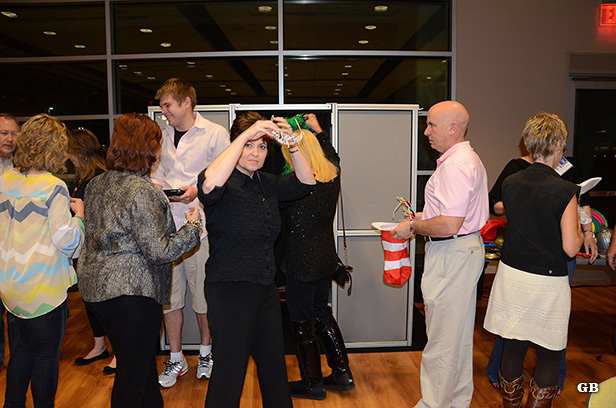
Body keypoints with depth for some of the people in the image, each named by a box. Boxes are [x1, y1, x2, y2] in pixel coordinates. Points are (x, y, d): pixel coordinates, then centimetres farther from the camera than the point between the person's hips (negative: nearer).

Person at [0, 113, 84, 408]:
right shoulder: (53, 187, -18)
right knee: (47, 353, 8)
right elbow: (66, 241, -19)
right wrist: (78, 215, -3)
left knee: (24, 344, 23)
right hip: (43, 287, -7)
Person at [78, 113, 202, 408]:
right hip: (132, 294, -9)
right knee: (134, 374, 6)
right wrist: (192, 227, -7)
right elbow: (159, 251, -21)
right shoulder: (141, 192, -20)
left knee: (141, 362, 23)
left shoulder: (96, 184, 8)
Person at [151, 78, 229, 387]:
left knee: (202, 295, 5)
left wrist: (198, 191, -17)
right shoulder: (163, 136, 14)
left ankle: (206, 353, 29)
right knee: (169, 294, 9)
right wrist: (156, 188, 2)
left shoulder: (215, 134, -4)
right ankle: (176, 359, 26)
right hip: (166, 225, 5)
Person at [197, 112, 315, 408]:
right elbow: (209, 185, -36)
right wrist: (244, 136, -33)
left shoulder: (266, 184, 9)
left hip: (266, 289, 7)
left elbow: (305, 183, 5)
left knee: (274, 366, 20)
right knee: (230, 372, 4)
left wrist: (291, 145, -9)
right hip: (229, 291, -7)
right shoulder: (226, 184, -13)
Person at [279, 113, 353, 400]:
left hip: (301, 262, -7)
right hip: (326, 258, 8)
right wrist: (317, 129, 32)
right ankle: (342, 373, 30)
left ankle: (313, 383, 23)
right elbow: (331, 154, 22)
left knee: (301, 322, 8)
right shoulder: (333, 175, -1)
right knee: (322, 314, 22)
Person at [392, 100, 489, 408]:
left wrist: (413, 227, -14)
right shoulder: (470, 159, 15)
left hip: (451, 255, -11)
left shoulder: (454, 166, -21)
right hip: (467, 248, 11)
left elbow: (449, 225, -28)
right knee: (460, 334, 20)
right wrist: (425, 216, 16)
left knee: (442, 339, 1)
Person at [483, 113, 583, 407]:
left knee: (513, 348, 16)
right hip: (547, 282, -5)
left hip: (511, 274, 5)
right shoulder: (565, 191, -15)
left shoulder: (510, 183, -1)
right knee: (549, 356, 13)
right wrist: (578, 220, 4)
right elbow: (570, 248, -14)